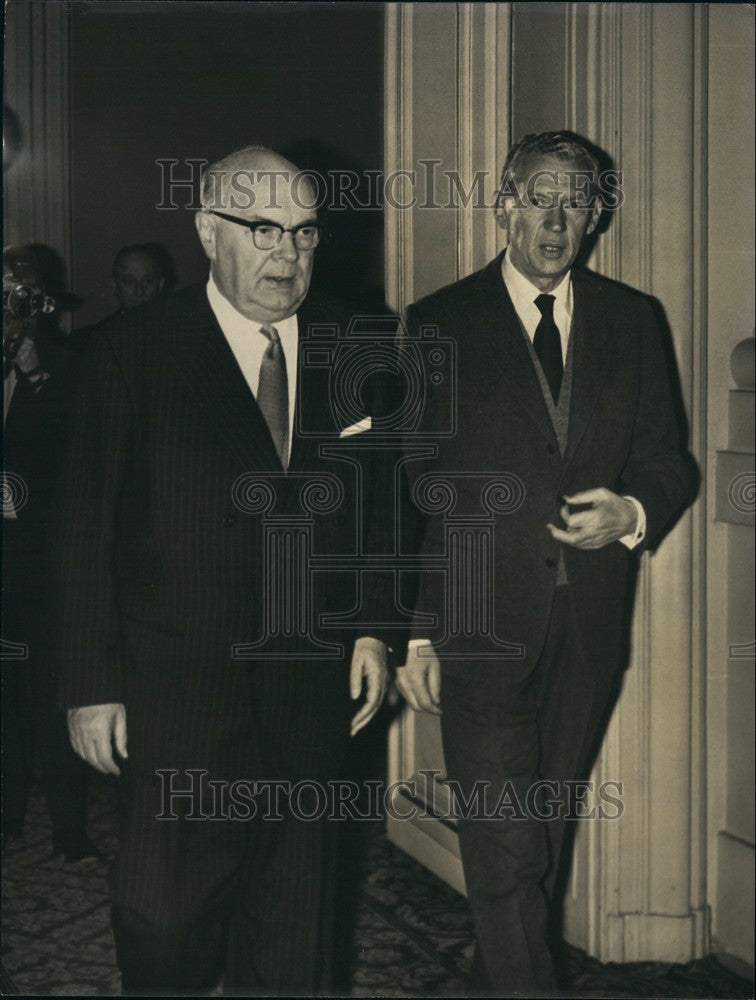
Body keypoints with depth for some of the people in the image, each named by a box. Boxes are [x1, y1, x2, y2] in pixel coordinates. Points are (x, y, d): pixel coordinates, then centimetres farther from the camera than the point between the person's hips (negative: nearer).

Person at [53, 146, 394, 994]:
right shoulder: (134, 351, -5)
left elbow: (372, 499, 14)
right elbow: (86, 530, -5)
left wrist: (372, 629, 7)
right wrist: (92, 685, -8)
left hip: (310, 690, 4)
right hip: (178, 694, -3)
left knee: (292, 924, 14)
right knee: (165, 923, 1)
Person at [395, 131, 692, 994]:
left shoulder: (629, 321, 10)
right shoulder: (442, 323, 1)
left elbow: (665, 459, 12)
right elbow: (409, 487, -1)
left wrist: (634, 512, -12)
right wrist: (413, 630, -6)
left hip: (588, 629, 3)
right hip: (478, 624, -3)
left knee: (546, 834, 14)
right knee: (506, 850, -6)